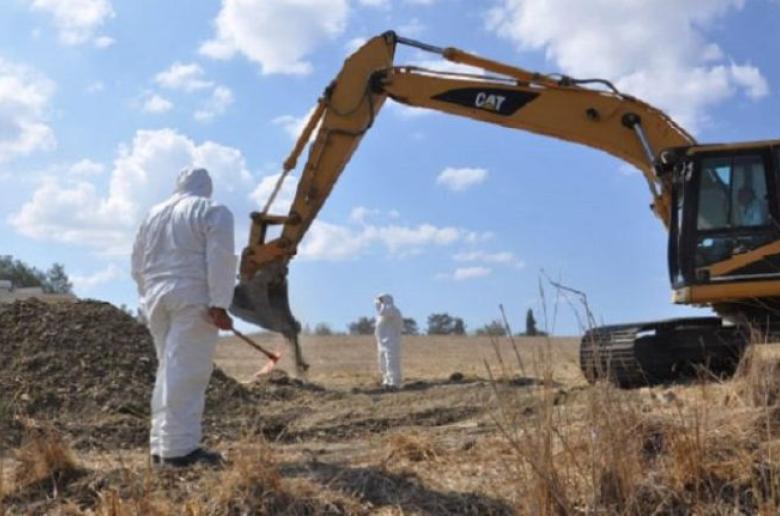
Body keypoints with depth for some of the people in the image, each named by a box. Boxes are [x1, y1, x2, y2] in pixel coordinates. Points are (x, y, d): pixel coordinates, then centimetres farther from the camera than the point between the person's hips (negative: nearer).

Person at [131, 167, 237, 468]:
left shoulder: (153, 214, 19)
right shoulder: (213, 211, 0)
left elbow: (138, 264, 20)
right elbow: (220, 260, -12)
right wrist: (219, 304, -16)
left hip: (157, 299, 7)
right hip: (193, 299, -6)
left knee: (168, 371, 13)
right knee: (187, 373, -9)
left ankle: (162, 445, 14)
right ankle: (180, 448, -12)